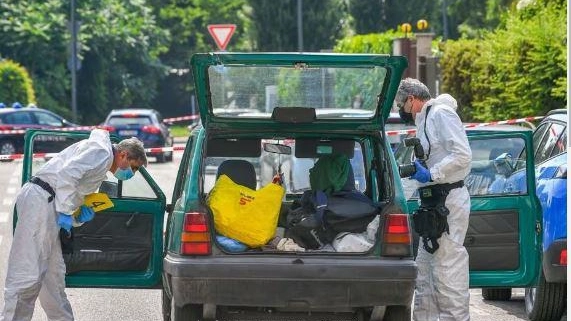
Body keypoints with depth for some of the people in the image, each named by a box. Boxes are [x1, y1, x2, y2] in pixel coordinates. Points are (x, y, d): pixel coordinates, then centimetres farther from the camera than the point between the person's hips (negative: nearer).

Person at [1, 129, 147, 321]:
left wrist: (81, 215, 10)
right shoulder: (102, 152, -4)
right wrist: (65, 212, -18)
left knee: (53, 272, 14)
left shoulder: (102, 162, 28)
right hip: (40, 200, -10)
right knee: (28, 275, -12)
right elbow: (67, 173, -20)